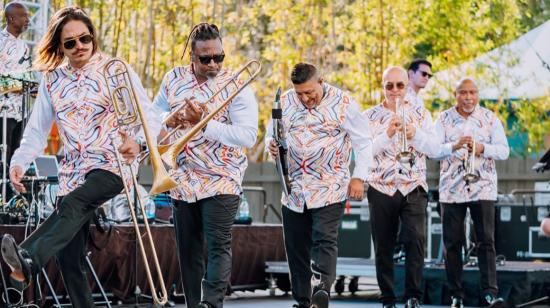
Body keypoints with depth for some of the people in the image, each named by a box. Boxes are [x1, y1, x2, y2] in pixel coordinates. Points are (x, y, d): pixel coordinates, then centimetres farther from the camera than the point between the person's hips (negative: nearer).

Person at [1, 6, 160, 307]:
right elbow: (37, 130, 10)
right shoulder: (52, 80, 11)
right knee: (68, 255, -2)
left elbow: (150, 119, -5)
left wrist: (136, 140, -29)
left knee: (72, 203, -35)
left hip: (110, 164, -5)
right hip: (72, 170, 5)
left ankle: (27, 263, -54)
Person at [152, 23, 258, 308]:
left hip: (221, 180, -5)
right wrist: (170, 120, -8)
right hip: (184, 181, 5)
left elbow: (248, 135, -19)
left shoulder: (236, 86, -10)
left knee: (218, 247, -13)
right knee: (188, 251, 10)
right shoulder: (173, 79, 5)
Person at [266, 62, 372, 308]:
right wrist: (271, 144, -7)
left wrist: (359, 177, -7)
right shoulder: (285, 102, 5)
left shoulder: (342, 103, -5)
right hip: (294, 190, 5)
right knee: (296, 248, 6)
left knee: (325, 241, -17)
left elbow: (363, 142, -1)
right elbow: (271, 132, 17)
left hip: (330, 189, -4)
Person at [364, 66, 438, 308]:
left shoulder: (420, 114, 8)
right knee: (383, 247, 3)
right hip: (381, 188, 0)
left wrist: (415, 134, -19)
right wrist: (387, 134, -22)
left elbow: (434, 148, -1)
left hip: (414, 188, 0)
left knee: (416, 239, -15)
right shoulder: (370, 116, 6)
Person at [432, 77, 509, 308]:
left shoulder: (490, 118, 5)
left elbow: (504, 151, 1)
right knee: (452, 244, 2)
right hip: (452, 189, 1)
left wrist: (483, 148, -18)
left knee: (486, 241, -8)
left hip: (482, 188, -1)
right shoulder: (444, 119, 5)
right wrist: (454, 146, -23)